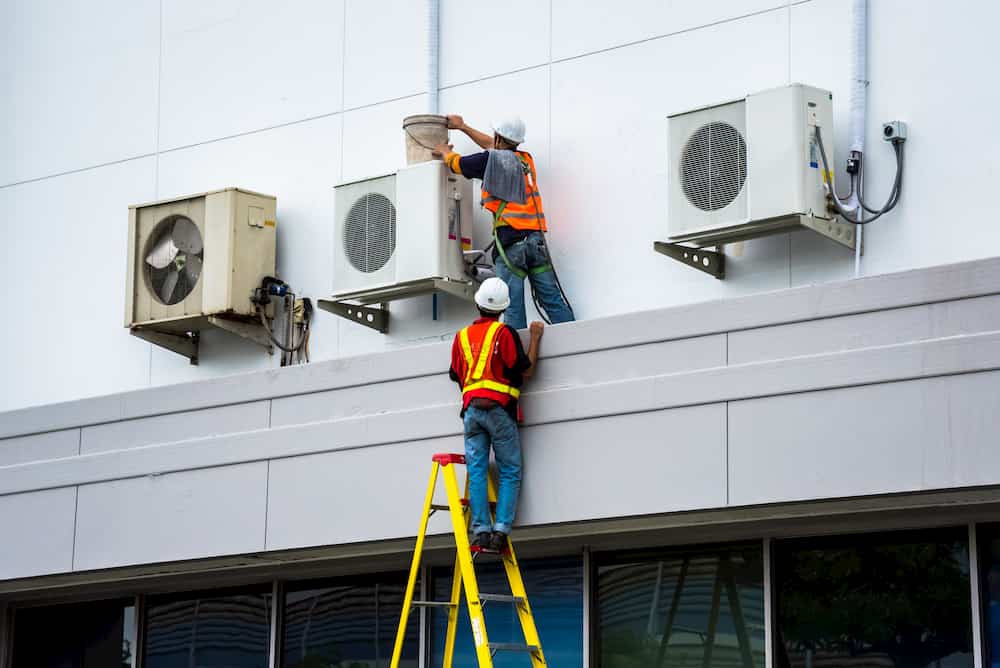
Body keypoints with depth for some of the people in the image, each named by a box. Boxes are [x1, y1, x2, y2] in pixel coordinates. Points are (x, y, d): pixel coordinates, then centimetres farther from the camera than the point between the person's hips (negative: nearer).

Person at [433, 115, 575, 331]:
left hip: (510, 239, -5)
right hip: (536, 238, 5)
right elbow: (495, 147, 39)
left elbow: (455, 163, 19)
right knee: (552, 299, 0)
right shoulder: (526, 159, 20)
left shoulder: (490, 160, 3)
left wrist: (444, 151, 43)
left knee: (512, 304, -8)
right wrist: (462, 127, 50)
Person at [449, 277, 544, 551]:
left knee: (476, 471, 0)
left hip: (471, 410, 4)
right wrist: (535, 338, 9)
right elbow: (526, 370, 0)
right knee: (510, 472, 0)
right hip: (498, 408, -4)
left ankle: (481, 530, -10)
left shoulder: (461, 336, 15)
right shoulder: (504, 333, -2)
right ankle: (501, 529, -13)